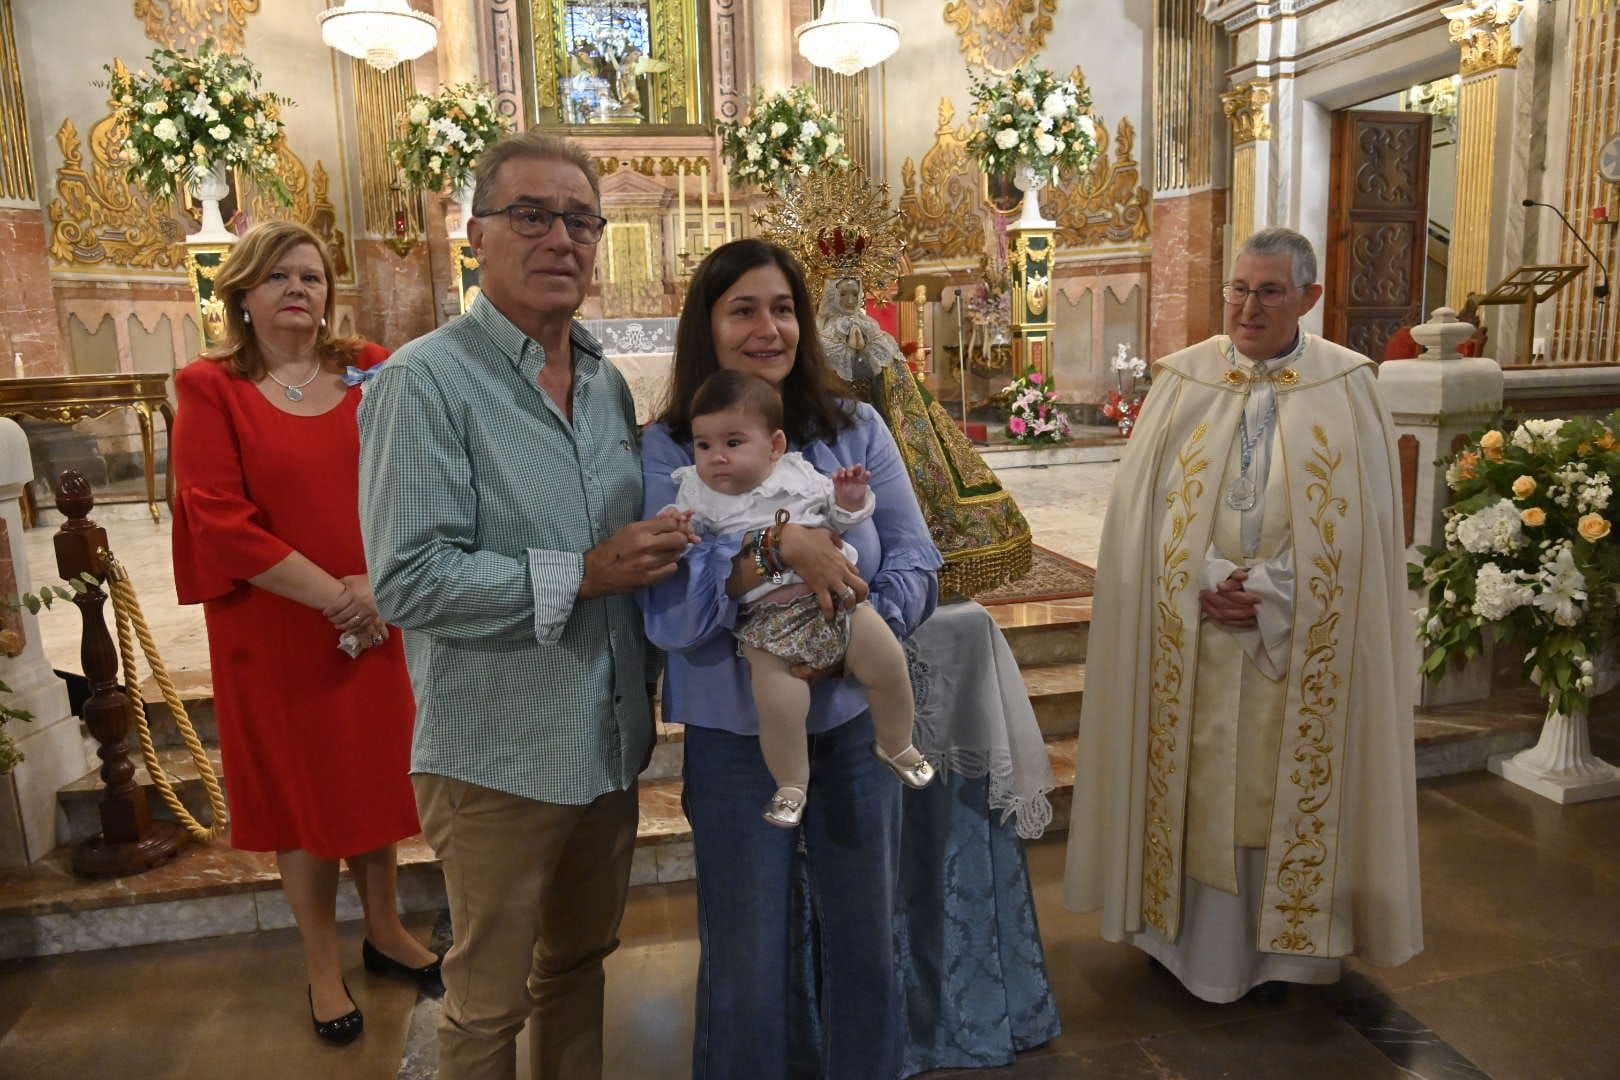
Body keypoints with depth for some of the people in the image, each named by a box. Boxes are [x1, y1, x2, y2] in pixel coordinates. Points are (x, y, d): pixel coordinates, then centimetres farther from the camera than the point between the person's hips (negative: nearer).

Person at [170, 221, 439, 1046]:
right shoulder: (208, 388, -5)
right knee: (298, 785, 11)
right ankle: (323, 967, 28)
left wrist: (380, 581, -15)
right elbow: (219, 521, -13)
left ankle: (385, 931, 35)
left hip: (376, 619, 3)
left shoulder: (371, 371, 3)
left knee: (374, 771, 15)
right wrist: (331, 594, -17)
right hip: (272, 626, -2)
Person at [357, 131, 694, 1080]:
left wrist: (658, 551, 1)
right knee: (491, 1000, 13)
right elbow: (410, 580, -22)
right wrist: (582, 574, -22)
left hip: (610, 741, 7)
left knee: (580, 961, 24)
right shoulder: (426, 381, -14)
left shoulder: (608, 381, 8)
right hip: (500, 755, -6)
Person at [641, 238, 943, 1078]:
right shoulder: (666, 451, -10)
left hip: (854, 723, 3)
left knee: (866, 946, 20)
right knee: (744, 964, 15)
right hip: (735, 740, -2)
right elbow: (668, 614, -18)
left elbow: (916, 564, -2)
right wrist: (777, 543, -31)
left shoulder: (858, 430, -2)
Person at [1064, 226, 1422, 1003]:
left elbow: (1353, 527, -4)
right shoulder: (1183, 381, 1)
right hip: (1191, 635, 1)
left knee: (1285, 787, 9)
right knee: (1192, 783, 8)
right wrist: (1204, 584, -14)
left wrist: (1270, 596, -14)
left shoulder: (1346, 387, -1)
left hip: (1301, 643, 0)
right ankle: (1194, 939, 25)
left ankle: (1283, 944, 27)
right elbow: (1143, 508, -2)